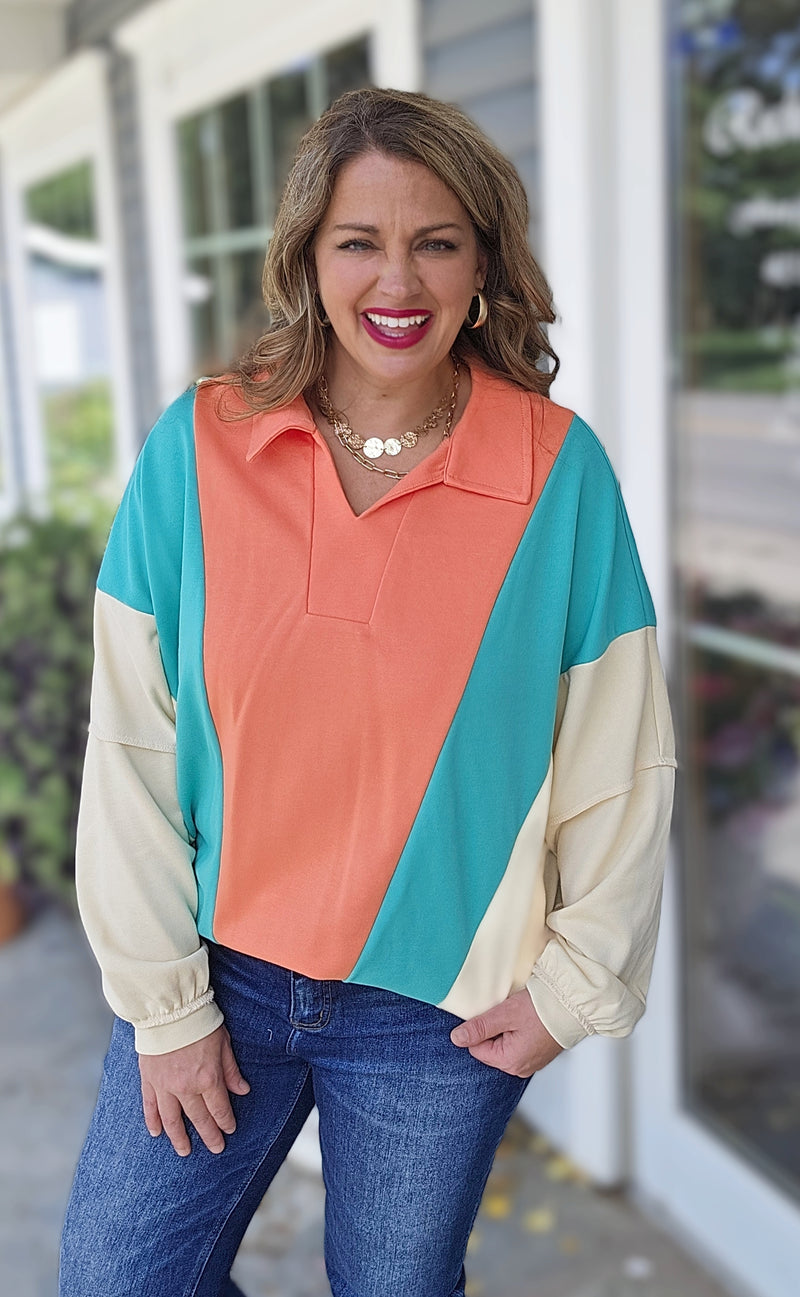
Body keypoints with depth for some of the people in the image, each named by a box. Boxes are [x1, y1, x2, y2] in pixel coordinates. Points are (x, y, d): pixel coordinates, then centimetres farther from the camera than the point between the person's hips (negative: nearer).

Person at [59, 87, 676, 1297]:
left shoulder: (560, 470, -10)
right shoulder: (198, 445, -8)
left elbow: (622, 762, -4)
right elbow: (131, 750, -6)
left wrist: (574, 982, -3)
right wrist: (163, 1001, -4)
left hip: (441, 1012, -1)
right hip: (221, 971, 2)